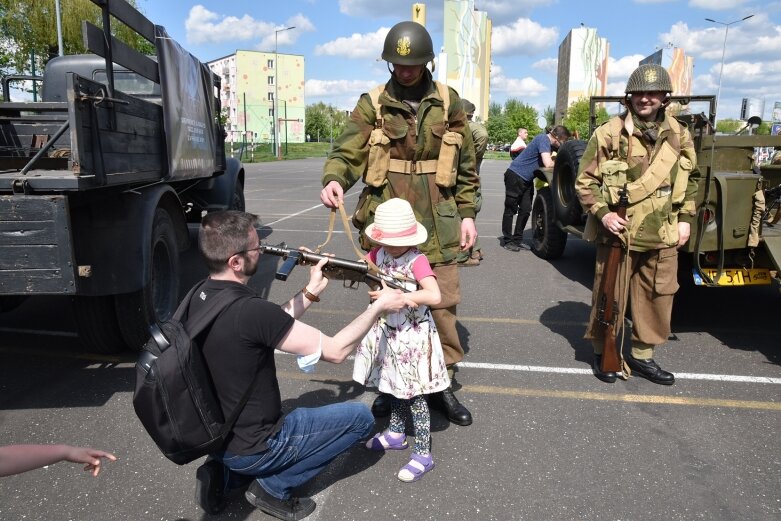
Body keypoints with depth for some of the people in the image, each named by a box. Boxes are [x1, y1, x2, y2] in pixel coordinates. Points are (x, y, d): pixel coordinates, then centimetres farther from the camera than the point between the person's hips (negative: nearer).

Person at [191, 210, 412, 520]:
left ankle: (224, 474, 15)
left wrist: (311, 292, 7)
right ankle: (272, 486, 4)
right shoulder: (248, 310, -32)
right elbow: (335, 351, -23)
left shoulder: (200, 297, -5)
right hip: (250, 448, -8)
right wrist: (379, 306, -12)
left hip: (211, 435, 8)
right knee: (360, 417, 4)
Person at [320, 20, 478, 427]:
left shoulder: (448, 102, 7)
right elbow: (346, 152, -7)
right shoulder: (372, 104, 3)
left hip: (437, 224, 1)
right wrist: (334, 180, -28)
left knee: (442, 305, 5)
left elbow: (466, 166, 10)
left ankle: (442, 383, 24)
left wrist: (467, 214, 5)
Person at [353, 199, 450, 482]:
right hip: (387, 332, 7)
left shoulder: (417, 261, -23)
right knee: (394, 385, 21)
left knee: (414, 393, 1)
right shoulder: (379, 253, -2)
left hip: (412, 337, -7)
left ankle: (423, 453, 12)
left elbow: (435, 296, -35)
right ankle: (395, 434, 40)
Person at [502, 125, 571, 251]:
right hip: (515, 175, -9)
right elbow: (548, 164, -31)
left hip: (527, 179, 9)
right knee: (511, 209, 0)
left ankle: (517, 239, 16)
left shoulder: (550, 142, 5)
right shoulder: (543, 139, -21)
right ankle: (507, 240, 7)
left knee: (525, 210, 8)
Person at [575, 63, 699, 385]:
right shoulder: (609, 134, -7)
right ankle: (602, 353, 24)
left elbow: (691, 179, 18)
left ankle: (642, 355, 27)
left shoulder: (679, 135, 7)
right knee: (610, 296, 4)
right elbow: (585, 181, -4)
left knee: (659, 298, 11)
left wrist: (685, 218, 9)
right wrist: (602, 213, -17)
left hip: (663, 236, 5)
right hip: (619, 234, -4)